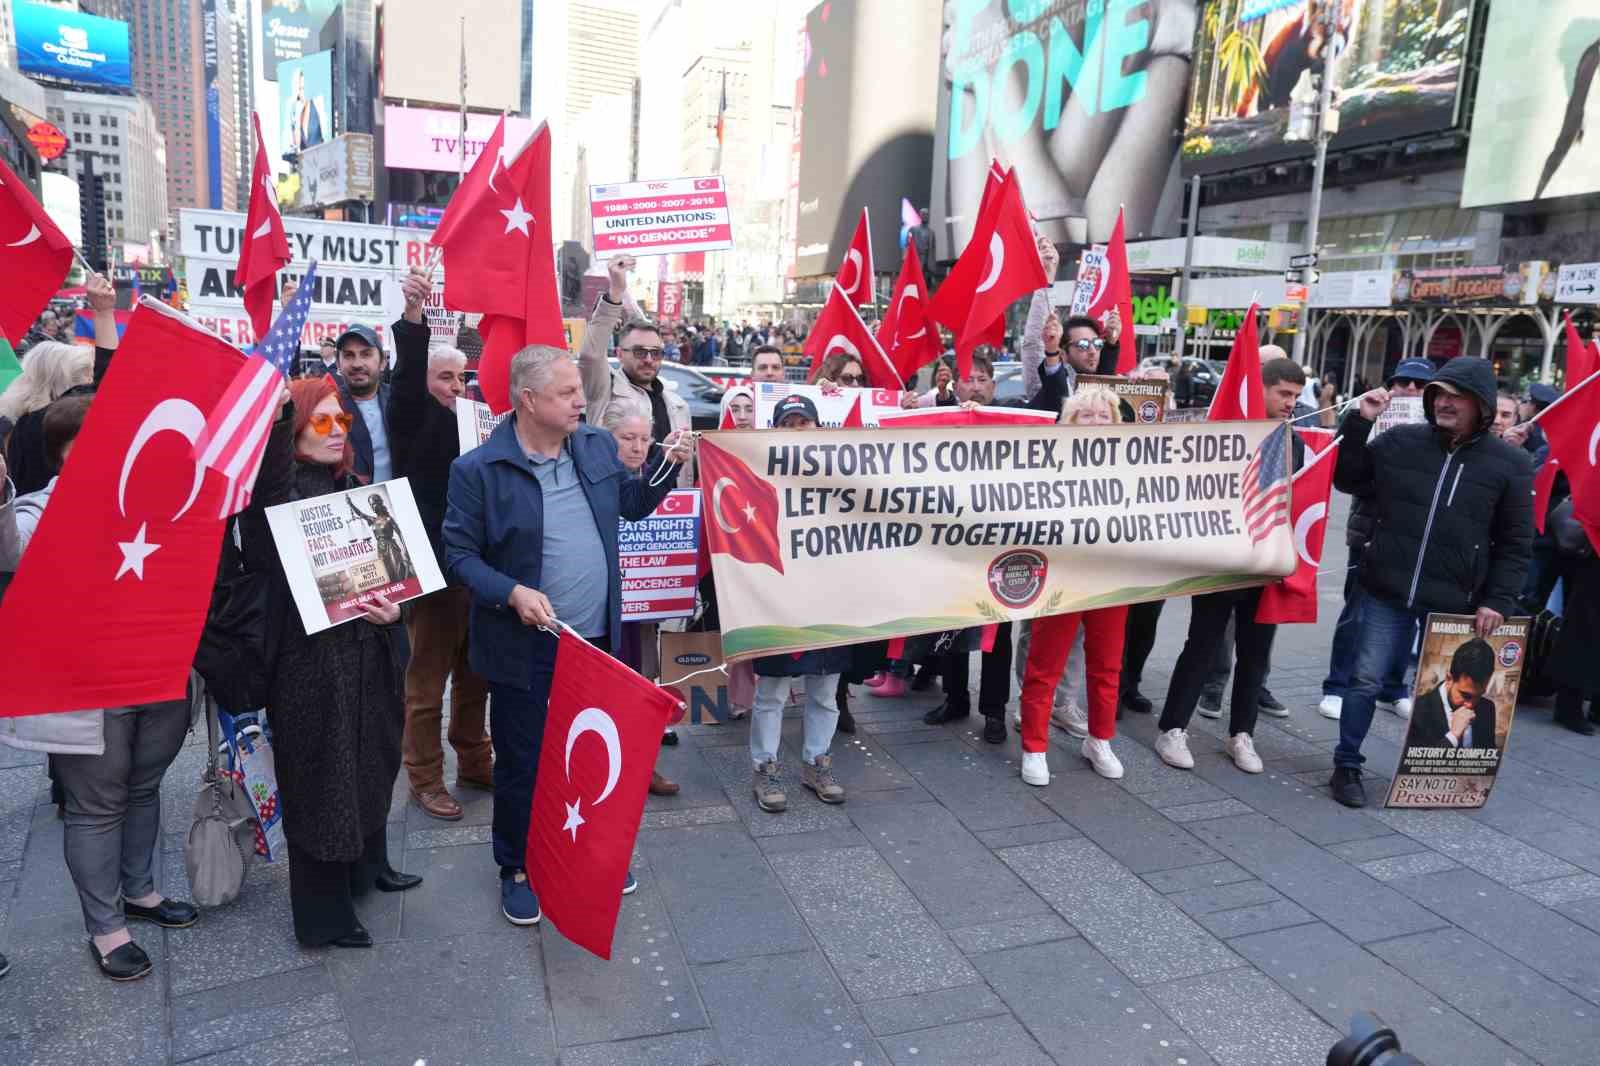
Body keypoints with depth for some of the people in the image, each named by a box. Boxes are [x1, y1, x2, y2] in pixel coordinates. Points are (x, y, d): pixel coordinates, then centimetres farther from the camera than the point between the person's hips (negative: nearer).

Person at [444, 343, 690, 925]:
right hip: (525, 648, -4)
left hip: (597, 638, 5)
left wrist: (667, 465, 0)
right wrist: (512, 592, -23)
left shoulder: (597, 446, 2)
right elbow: (459, 554, -10)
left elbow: (633, 505, 16)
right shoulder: (478, 469, -14)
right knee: (521, 763, 11)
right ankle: (517, 868, 33)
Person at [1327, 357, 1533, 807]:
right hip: (1387, 592, 0)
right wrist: (1359, 422, -3)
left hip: (1454, 602, 0)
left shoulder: (1510, 463, -2)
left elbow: (1517, 543, 2)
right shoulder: (1399, 441, 0)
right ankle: (1347, 767, 17)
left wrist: (1499, 600, -6)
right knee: (1366, 681, 3)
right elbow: (1346, 479, 8)